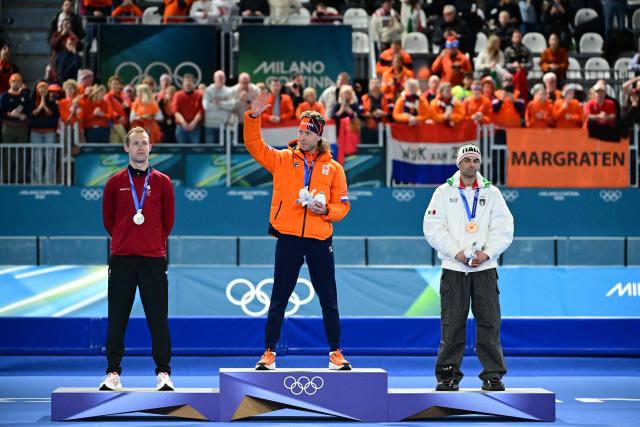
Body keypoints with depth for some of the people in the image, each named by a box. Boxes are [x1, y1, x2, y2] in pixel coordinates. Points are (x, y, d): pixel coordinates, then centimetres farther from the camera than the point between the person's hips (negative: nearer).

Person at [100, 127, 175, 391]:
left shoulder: (162, 182, 5)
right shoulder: (115, 183, 6)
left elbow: (168, 220, 11)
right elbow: (108, 220, 13)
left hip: (154, 259, -1)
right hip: (121, 259, 1)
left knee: (158, 318, -2)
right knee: (117, 318, 1)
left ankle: (163, 372, 4)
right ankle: (113, 372, 7)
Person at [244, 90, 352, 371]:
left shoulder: (333, 168, 7)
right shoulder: (282, 159, 6)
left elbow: (342, 205, 7)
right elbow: (254, 146, -4)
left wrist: (326, 210, -13)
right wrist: (254, 118, -17)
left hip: (320, 240, 1)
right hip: (288, 238, 0)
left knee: (329, 300, 6)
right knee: (278, 300, 3)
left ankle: (336, 353, 16)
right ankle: (269, 353, 10)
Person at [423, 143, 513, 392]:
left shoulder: (491, 193, 10)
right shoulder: (444, 192, 7)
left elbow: (503, 229, 4)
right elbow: (433, 228, -1)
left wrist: (487, 252, -10)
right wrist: (457, 252, -12)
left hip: (485, 268, 1)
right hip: (453, 268, -1)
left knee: (489, 323, -1)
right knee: (452, 323, -2)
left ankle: (493, 374, 5)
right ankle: (448, 374, 6)